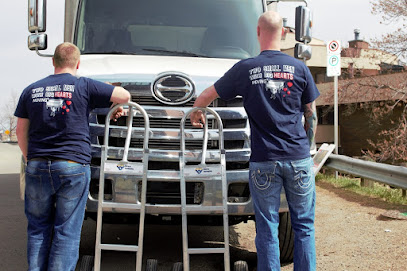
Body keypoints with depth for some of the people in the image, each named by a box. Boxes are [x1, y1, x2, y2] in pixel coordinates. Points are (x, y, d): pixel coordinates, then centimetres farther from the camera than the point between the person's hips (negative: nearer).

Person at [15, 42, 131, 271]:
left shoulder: (31, 91, 9)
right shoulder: (84, 86, -2)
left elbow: (21, 132, 12)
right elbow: (125, 96, -2)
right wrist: (117, 106, 19)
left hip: (37, 166, 3)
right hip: (73, 167, -3)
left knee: (38, 228, 14)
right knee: (67, 232, 3)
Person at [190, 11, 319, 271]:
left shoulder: (245, 69, -1)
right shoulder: (299, 68, 2)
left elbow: (207, 96, 11)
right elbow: (311, 116, 7)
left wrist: (196, 112, 31)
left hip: (264, 161, -1)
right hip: (299, 158, 1)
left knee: (267, 229, 6)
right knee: (304, 225, 10)